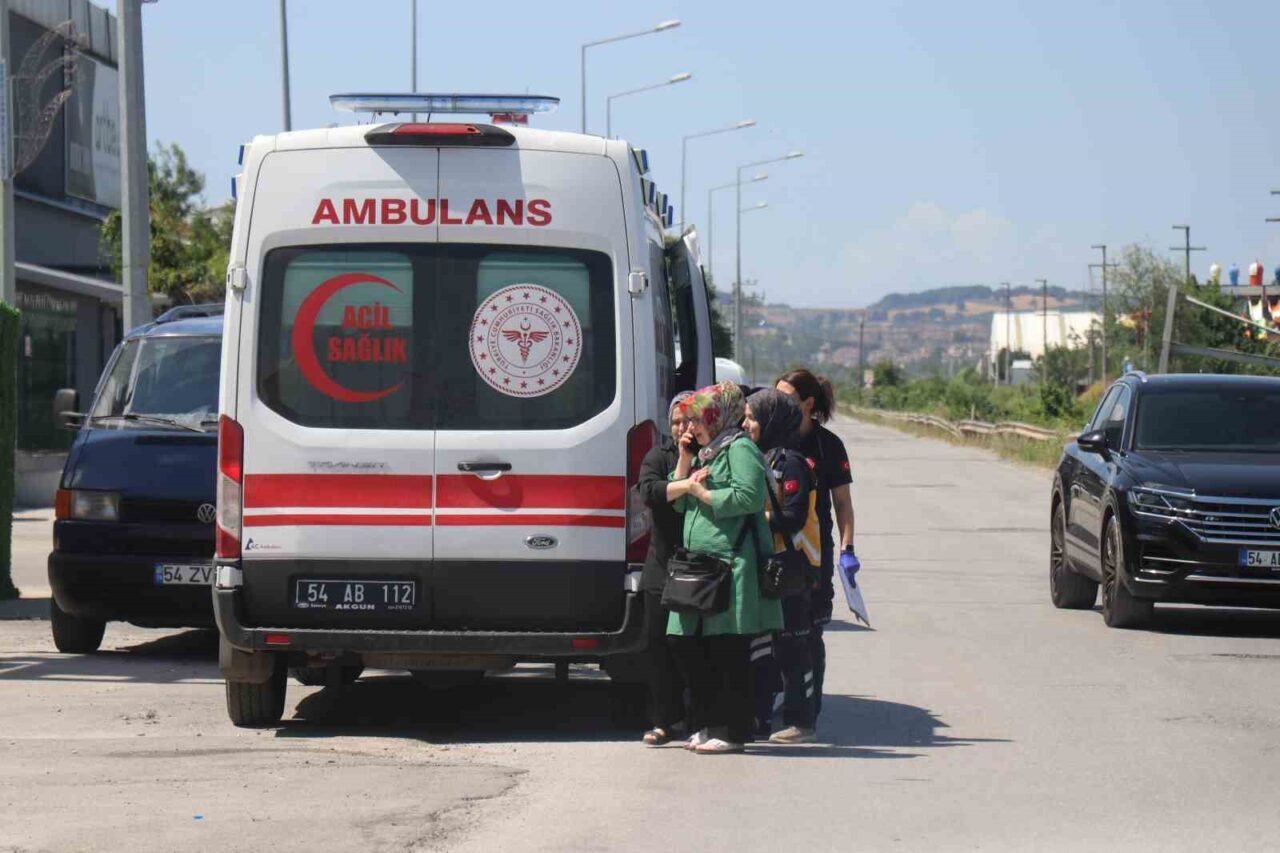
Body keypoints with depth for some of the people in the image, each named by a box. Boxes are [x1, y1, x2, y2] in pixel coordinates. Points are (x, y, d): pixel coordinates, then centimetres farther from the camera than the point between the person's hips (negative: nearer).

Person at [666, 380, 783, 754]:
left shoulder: (740, 449, -6)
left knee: (728, 652, -5)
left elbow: (748, 497, -20)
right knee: (688, 646, 10)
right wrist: (684, 463, 9)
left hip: (732, 565, -10)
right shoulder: (706, 454, 22)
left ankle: (730, 731, 0)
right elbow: (676, 498, 19)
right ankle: (707, 725, 19)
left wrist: (702, 492, -12)